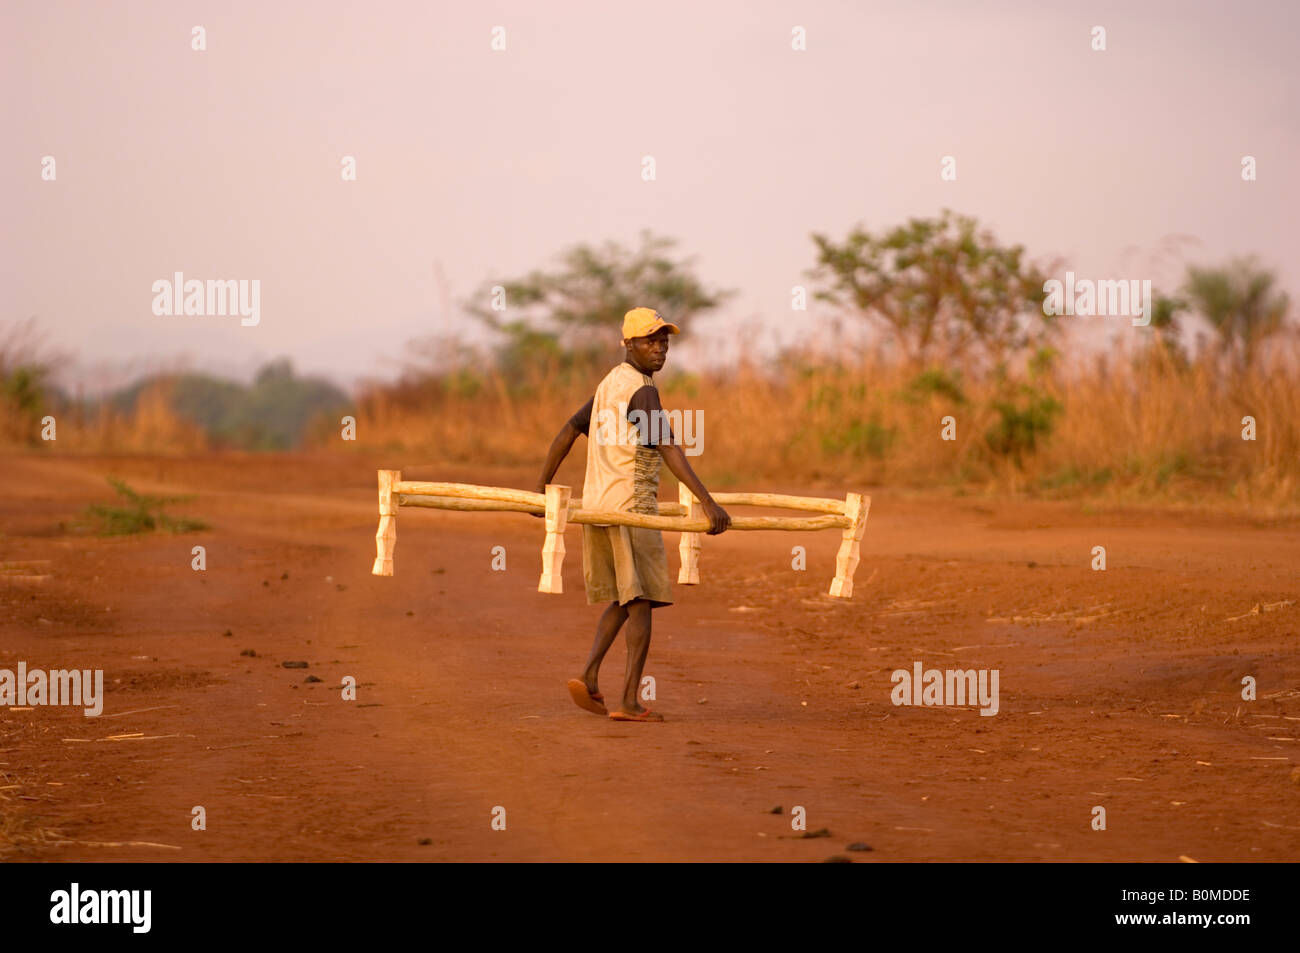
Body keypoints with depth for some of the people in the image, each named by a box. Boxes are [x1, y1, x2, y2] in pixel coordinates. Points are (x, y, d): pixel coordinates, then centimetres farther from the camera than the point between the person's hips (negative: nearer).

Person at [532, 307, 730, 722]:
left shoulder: (610, 383, 15)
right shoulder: (641, 390, -14)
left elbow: (568, 432, 19)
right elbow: (668, 450, -24)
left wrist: (542, 489, 26)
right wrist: (708, 502, -30)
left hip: (595, 503, 8)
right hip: (631, 507, -8)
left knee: (622, 600, 17)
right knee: (641, 601, -2)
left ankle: (589, 678, 1)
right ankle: (629, 701, -5)